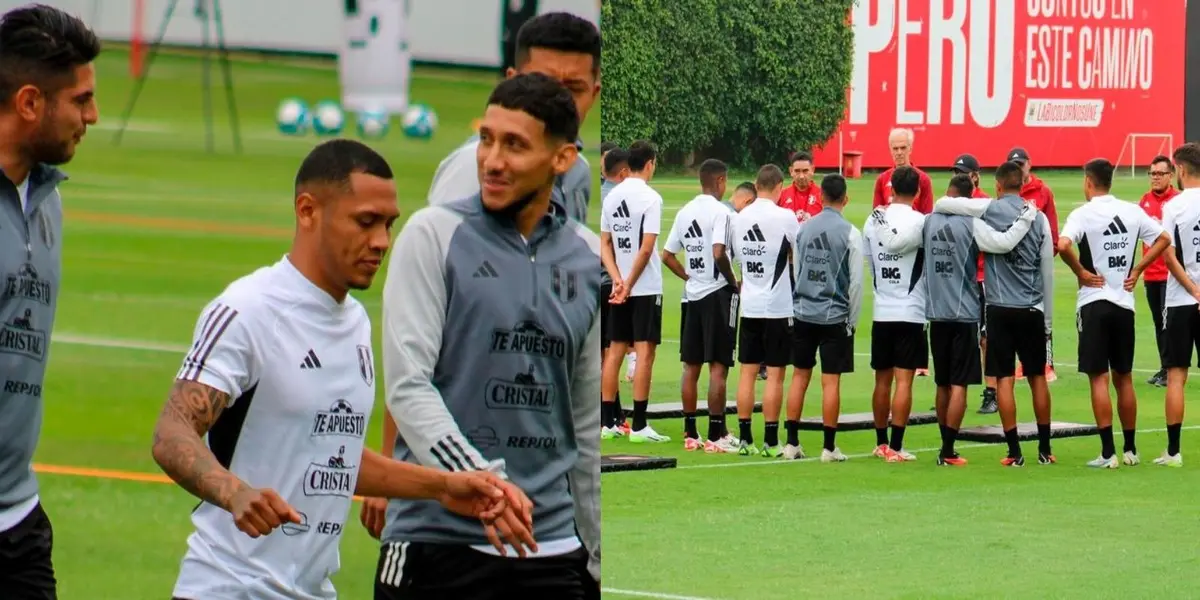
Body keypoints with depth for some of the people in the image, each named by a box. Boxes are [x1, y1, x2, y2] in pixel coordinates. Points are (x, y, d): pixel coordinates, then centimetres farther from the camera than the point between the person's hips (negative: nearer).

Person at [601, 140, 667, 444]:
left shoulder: (611, 197, 7)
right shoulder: (650, 198, -12)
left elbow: (604, 244, 7)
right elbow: (647, 248, -17)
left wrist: (618, 280, -1)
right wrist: (629, 283, -10)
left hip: (619, 286, 6)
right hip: (646, 288, -6)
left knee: (615, 351, 10)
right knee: (645, 352, -4)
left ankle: (607, 422, 12)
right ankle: (639, 426, -6)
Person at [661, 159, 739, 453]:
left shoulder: (685, 212, 9)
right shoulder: (720, 211, -12)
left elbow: (667, 256, 11)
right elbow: (718, 253, -23)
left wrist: (690, 277, 14)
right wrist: (733, 282, -9)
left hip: (693, 295, 7)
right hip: (718, 295, -7)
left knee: (691, 366, 10)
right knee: (718, 366, -3)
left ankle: (690, 433, 14)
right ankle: (715, 435, -4)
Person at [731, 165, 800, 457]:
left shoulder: (739, 218, 2)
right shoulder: (784, 217, -11)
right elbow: (803, 251, 1)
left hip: (749, 306, 4)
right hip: (778, 307, -4)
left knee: (748, 372, 8)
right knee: (775, 374, 0)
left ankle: (745, 439, 8)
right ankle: (770, 442, 0)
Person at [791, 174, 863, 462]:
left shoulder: (804, 228, 2)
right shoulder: (850, 233, -8)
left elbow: (796, 271, 9)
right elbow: (856, 282, -7)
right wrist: (852, 319, 5)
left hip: (803, 312, 3)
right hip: (834, 316, -3)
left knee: (800, 376, 11)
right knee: (831, 381, 0)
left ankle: (792, 441, 11)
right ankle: (829, 447, 2)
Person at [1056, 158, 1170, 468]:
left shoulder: (1083, 214, -11)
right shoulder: (1132, 211, 4)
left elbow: (1063, 245, -27)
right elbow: (1163, 239, 10)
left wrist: (1080, 272, -11)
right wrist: (1137, 270, 10)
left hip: (1094, 302, -5)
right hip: (1124, 302, 5)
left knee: (1099, 378, -2)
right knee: (1124, 377, 14)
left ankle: (1108, 453, -6)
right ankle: (1130, 450, 18)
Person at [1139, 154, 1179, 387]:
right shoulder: (1145, 200, 10)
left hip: (1170, 273, -6)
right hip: (1151, 273, 6)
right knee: (1158, 322, 11)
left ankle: (1169, 370, -1)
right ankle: (1164, 368, 18)